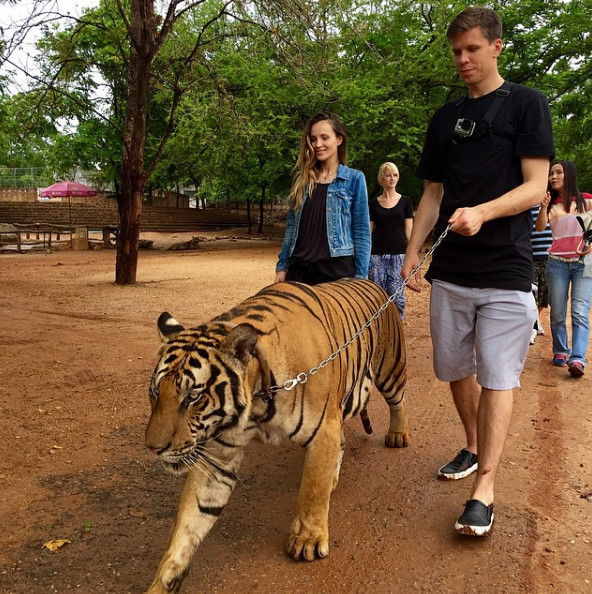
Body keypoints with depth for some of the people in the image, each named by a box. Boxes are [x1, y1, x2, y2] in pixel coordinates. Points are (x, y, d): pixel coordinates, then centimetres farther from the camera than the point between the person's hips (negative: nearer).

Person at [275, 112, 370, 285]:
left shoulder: (354, 178, 0)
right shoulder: (302, 178, 11)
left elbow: (361, 231, -2)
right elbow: (291, 226, 14)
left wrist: (360, 276, -7)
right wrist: (282, 267, 10)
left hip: (337, 268, -3)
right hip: (299, 268, 4)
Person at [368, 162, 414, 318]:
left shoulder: (405, 201, 8)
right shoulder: (374, 203, 10)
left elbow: (409, 230, 6)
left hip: (398, 254, -1)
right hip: (376, 255, 1)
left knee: (396, 294, -4)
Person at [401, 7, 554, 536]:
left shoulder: (527, 104, 1)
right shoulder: (445, 119, 15)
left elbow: (536, 187, -8)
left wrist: (481, 212, -25)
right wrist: (412, 252, 4)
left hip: (505, 271, -5)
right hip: (450, 270, 5)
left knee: (497, 377, -4)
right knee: (455, 369, 12)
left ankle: (485, 487, 1)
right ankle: (473, 447, 34)